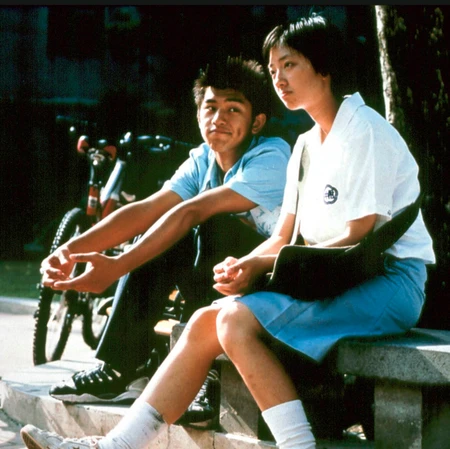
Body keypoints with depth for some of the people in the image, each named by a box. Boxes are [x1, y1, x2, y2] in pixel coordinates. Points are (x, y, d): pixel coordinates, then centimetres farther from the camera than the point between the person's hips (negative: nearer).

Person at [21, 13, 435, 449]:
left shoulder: (365, 132, -9)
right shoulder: (307, 144, 19)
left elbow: (359, 240, -15)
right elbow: (284, 237, 15)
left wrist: (262, 266, -16)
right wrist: (241, 266, -8)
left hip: (389, 282, -8)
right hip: (335, 279, 8)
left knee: (238, 319, -25)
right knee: (207, 319, -7)